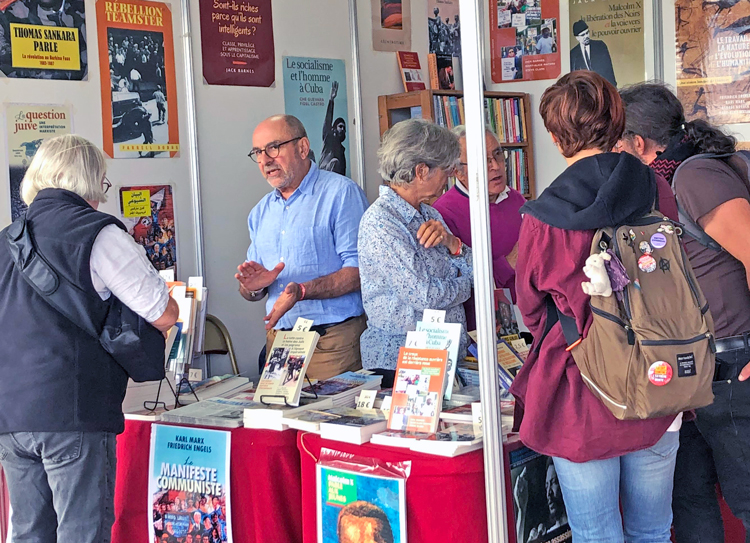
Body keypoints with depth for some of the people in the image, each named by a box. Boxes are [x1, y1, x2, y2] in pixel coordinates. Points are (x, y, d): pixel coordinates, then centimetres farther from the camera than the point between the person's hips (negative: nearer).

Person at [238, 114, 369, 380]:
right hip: (278, 337, 6)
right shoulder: (260, 212, 17)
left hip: (333, 340, -5)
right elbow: (251, 292, 20)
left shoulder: (340, 192, -4)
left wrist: (303, 291, -25)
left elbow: (359, 269, -14)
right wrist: (253, 287, -3)